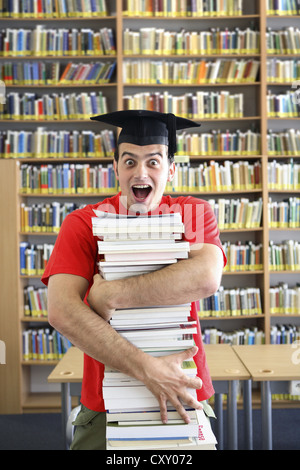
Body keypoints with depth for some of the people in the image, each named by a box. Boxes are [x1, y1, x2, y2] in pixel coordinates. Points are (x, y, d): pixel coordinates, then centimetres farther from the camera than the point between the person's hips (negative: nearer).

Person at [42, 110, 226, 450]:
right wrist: (146, 369, -27)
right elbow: (60, 311, -21)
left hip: (184, 402, 1)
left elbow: (206, 278, -25)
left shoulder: (195, 214, -4)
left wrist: (112, 294, -25)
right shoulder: (82, 224, -7)